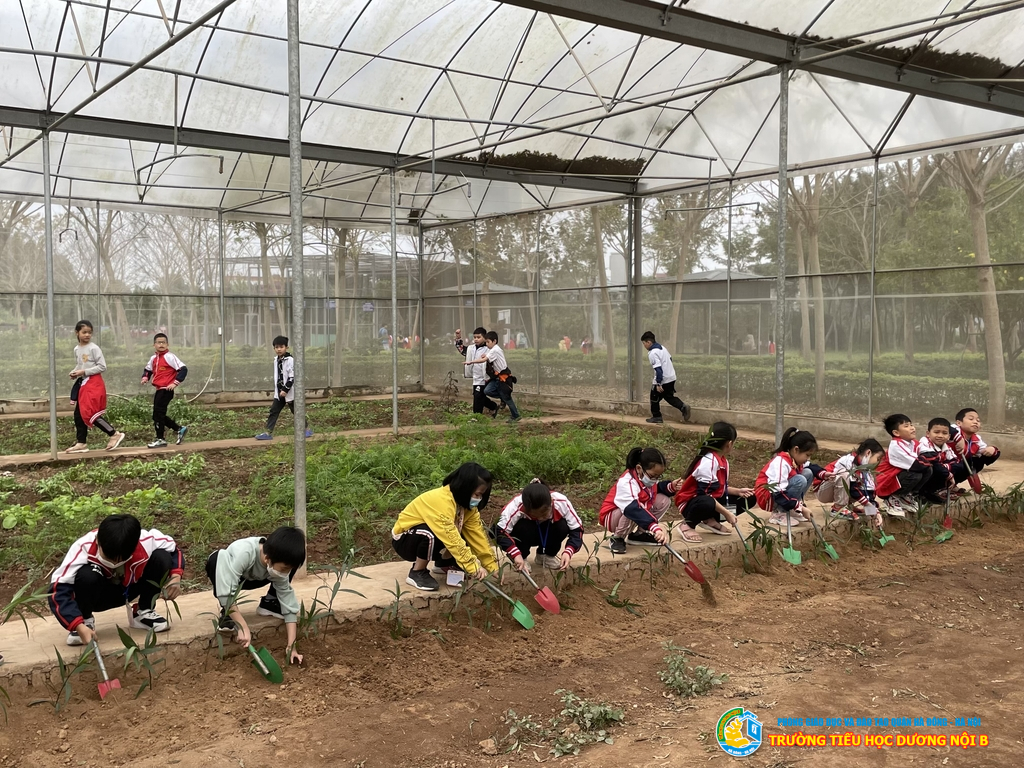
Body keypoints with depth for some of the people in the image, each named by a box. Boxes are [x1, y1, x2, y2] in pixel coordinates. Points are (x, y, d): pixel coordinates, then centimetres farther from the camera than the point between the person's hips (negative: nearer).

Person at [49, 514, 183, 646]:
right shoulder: (84, 547, -36)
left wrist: (175, 577, -27)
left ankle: (144, 612, 0)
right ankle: (85, 620, -6)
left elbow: (173, 548, -8)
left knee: (161, 557, -24)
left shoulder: (146, 541, -29)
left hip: (129, 587, 2)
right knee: (86, 575, -37)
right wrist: (79, 626, -49)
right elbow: (58, 589, -39)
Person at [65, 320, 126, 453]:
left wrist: (84, 372, -17)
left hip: (94, 383, -8)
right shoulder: (77, 349, 10)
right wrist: (74, 373, 1)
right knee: (79, 414, 10)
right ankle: (81, 443, 19)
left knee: (90, 413, -14)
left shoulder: (94, 348, -11)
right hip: (83, 384, 8)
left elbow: (102, 366, -14)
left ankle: (115, 434, -5)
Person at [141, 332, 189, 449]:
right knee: (159, 415, 11)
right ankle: (179, 429, 23)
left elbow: (183, 369, -16)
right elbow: (148, 369, 29)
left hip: (166, 390, -8)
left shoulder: (170, 357, -11)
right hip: (159, 390, 8)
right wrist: (145, 377, 9)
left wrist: (175, 383, -20)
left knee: (158, 414, -6)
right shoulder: (153, 358, 12)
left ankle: (160, 439, 4)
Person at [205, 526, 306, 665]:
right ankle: (226, 613, -19)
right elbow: (225, 593, -46)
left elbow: (288, 603, -23)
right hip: (224, 575, -4)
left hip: (248, 578, 4)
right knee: (216, 559, -39)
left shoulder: (280, 563, -27)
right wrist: (243, 627, -47)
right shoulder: (243, 553, -44)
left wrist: (291, 645, -28)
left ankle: (269, 603, 4)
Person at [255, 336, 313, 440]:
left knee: (296, 411, 4)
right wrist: (277, 390, 17)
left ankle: (307, 429, 19)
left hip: (289, 392, -7)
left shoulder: (290, 360, -14)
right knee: (273, 411, 2)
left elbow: (292, 377, -18)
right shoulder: (276, 360, 9)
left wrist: (285, 390, -21)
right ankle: (268, 433, 4)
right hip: (279, 392, 7)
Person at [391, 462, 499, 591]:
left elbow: (478, 536, -9)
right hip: (404, 540, -7)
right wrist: (474, 568, -39)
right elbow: (452, 539, -38)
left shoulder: (466, 502, -8)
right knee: (431, 534, -37)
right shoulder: (441, 501, -33)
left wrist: (493, 567, -13)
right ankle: (416, 573, -13)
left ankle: (443, 564, 14)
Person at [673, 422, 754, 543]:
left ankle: (711, 521, 9)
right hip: (690, 502, -10)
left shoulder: (723, 460, 5)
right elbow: (705, 494, -28)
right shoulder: (709, 462, -25)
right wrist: (727, 513, -25)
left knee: (748, 499, 4)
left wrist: (738, 491, -4)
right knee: (707, 503, -45)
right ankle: (688, 524, -12)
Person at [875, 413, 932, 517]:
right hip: (886, 485, -8)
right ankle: (892, 499, -8)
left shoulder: (914, 443, 4)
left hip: (900, 478, 8)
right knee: (915, 476, -28)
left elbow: (925, 461, 2)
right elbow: (916, 466, -26)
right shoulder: (896, 446, -22)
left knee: (928, 471, -3)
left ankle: (908, 497, 6)